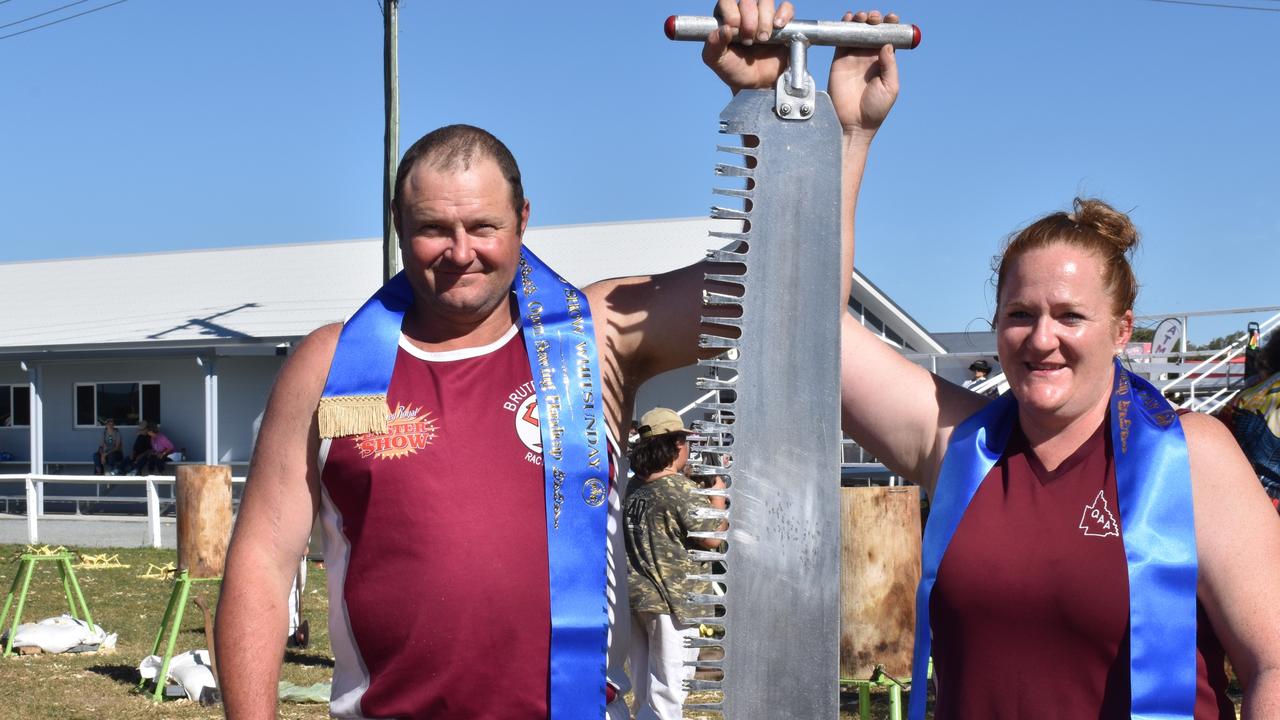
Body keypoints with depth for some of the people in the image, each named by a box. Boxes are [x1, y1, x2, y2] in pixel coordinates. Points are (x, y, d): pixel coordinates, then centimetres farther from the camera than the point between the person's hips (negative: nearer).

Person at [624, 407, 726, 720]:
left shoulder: (636, 491, 9)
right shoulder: (683, 489, -13)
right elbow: (712, 537, -14)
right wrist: (718, 496, -1)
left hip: (637, 599, 8)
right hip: (673, 601, -8)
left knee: (645, 695, 15)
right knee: (667, 694, -5)